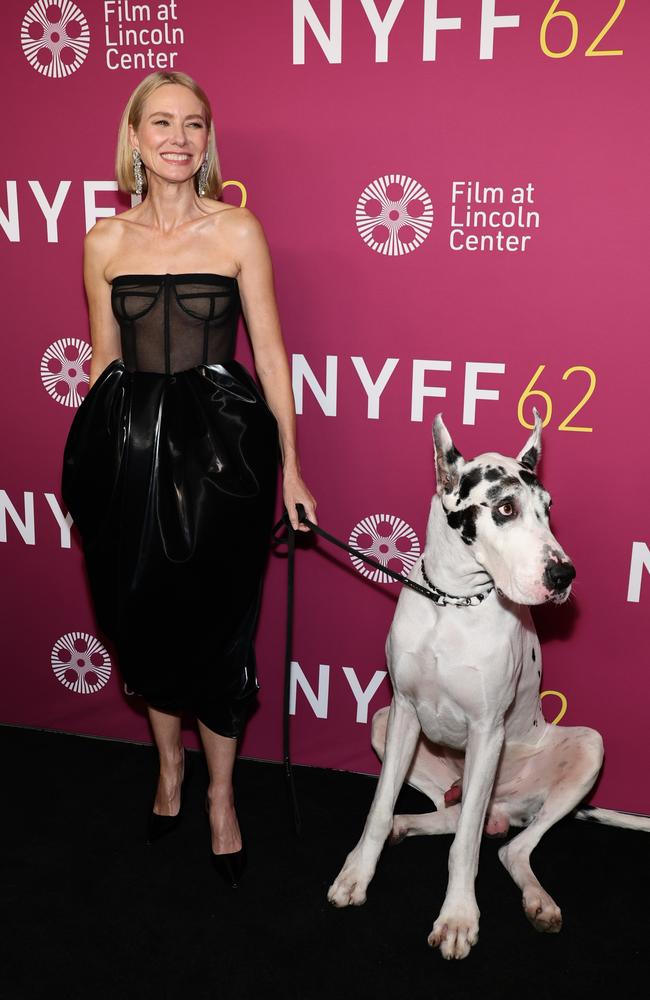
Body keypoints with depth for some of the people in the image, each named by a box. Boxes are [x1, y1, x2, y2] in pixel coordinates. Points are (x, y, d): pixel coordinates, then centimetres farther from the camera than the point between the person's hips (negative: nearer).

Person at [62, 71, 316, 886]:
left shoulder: (237, 229, -1)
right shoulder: (105, 242, 5)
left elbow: (269, 351, -1)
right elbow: (104, 360, 11)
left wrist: (290, 466, -3)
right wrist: (93, 462, 12)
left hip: (220, 442, -2)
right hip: (131, 441, 3)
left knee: (215, 624, 4)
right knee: (142, 614, 13)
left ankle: (220, 794, 25)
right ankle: (168, 760, 38)